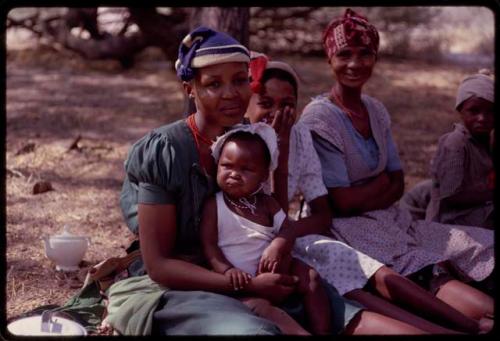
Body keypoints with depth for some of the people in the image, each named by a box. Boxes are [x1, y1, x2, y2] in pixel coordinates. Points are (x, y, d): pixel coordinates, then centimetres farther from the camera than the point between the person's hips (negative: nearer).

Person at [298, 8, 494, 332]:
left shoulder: (376, 111, 11)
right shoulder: (319, 117, -11)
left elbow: (398, 185, 9)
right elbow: (343, 201, -14)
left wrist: (364, 198, -10)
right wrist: (382, 181, 2)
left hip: (389, 220, 8)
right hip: (349, 229, -8)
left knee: (484, 247, -8)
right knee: (431, 277, -30)